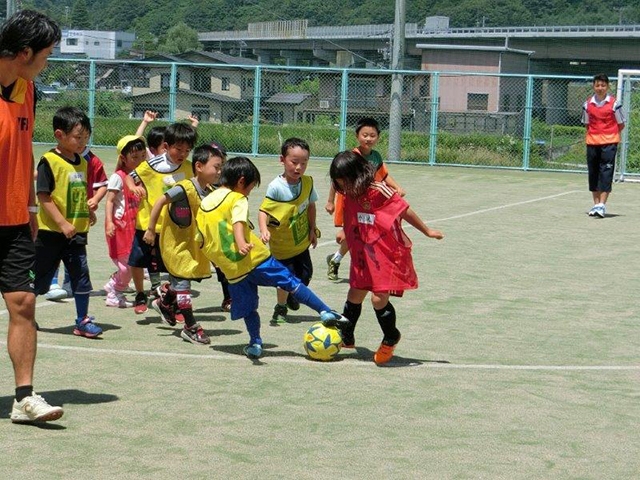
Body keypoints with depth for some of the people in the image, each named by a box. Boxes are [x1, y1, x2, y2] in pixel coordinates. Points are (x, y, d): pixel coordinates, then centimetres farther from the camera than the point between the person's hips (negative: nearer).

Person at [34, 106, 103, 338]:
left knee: (81, 275, 1)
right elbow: (43, 196, -17)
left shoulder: (82, 163, 9)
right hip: (51, 232, -6)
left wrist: (88, 211, 13)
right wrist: (62, 223, -21)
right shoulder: (49, 161, -13)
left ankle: (83, 321, 10)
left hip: (76, 232, 6)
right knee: (40, 277, 6)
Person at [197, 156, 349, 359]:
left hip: (232, 270, 5)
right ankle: (325, 312, -2)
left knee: (248, 308, 17)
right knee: (292, 283, 2)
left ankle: (255, 343, 11)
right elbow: (238, 224, -25)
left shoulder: (204, 204, 14)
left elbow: (203, 242, 19)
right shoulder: (237, 199, -5)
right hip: (255, 259, -5)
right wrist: (241, 243, -41)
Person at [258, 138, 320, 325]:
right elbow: (264, 211, -24)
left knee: (305, 275, 13)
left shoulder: (307, 182, -7)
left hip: (302, 241, 5)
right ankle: (281, 308, 23)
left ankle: (291, 296, 46)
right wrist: (264, 230, -40)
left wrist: (312, 229, 8)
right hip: (282, 244, -5)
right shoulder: (276, 187, -23)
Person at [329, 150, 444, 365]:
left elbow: (405, 212, -9)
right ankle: (345, 338, 31)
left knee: (379, 298, -12)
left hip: (388, 255, -7)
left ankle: (390, 339, 12)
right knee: (354, 296, 12)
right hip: (363, 257, 7)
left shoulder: (379, 191, -20)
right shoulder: (349, 196, 0)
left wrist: (427, 231, 0)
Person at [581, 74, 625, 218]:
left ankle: (602, 205, -12)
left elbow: (621, 125, 5)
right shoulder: (588, 105, 5)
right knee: (593, 173, 7)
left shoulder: (614, 104, -3)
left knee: (606, 173, -9)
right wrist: (595, 134, 5)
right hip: (592, 142, 4)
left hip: (609, 143, -4)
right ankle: (596, 204, 16)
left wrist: (609, 134, 3)